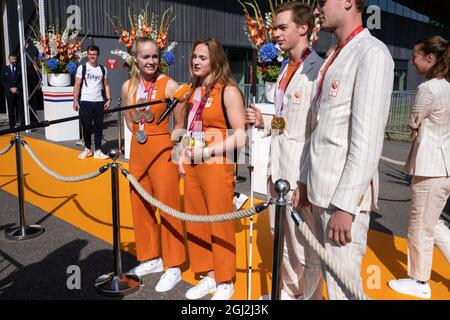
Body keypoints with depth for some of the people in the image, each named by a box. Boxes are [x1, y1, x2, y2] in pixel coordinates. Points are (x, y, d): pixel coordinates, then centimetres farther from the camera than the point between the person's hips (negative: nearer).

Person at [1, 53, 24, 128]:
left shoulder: (20, 69, 7)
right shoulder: (5, 69, 10)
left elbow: (22, 80, 3)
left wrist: (17, 88, -9)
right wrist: (10, 88, -7)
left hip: (19, 92, -1)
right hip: (9, 92, 1)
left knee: (21, 108, -5)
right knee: (11, 109, 1)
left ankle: (23, 124, -2)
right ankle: (12, 125, 6)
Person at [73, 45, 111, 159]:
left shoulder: (103, 69, 9)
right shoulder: (82, 68, 1)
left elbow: (106, 85, 10)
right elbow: (77, 85, 0)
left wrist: (109, 99, -1)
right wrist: (75, 100, -8)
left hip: (99, 102, 2)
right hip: (85, 101, -2)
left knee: (99, 127, 4)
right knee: (86, 127, 3)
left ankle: (97, 151, 12)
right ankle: (87, 149, 18)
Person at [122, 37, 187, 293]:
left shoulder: (169, 85, -10)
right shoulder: (128, 86, 5)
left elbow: (181, 126, -6)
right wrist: (142, 135, 6)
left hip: (163, 152, -6)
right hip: (137, 152, 6)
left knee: (168, 209, 1)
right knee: (141, 207, 13)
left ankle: (173, 267, 16)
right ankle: (152, 258, 32)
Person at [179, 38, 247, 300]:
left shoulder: (228, 91, -11)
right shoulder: (194, 90, 11)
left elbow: (241, 137, -15)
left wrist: (206, 152, -15)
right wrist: (182, 155, 7)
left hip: (216, 167, -7)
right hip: (192, 167, 7)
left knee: (220, 225, 4)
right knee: (196, 223, 13)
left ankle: (225, 282, 23)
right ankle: (209, 276, 30)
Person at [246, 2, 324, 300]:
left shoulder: (318, 69, -13)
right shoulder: (286, 70, 14)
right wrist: (263, 122, 3)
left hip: (302, 173, -9)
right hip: (277, 168, 9)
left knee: (303, 245, 5)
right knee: (282, 240, 20)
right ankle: (291, 290, 38)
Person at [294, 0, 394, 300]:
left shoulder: (372, 53, -11)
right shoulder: (336, 57, 17)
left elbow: (368, 139, -19)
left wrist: (345, 205, -21)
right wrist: (306, 180, 16)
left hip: (345, 194, -8)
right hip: (322, 188, 8)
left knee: (343, 284, 1)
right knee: (328, 273, 18)